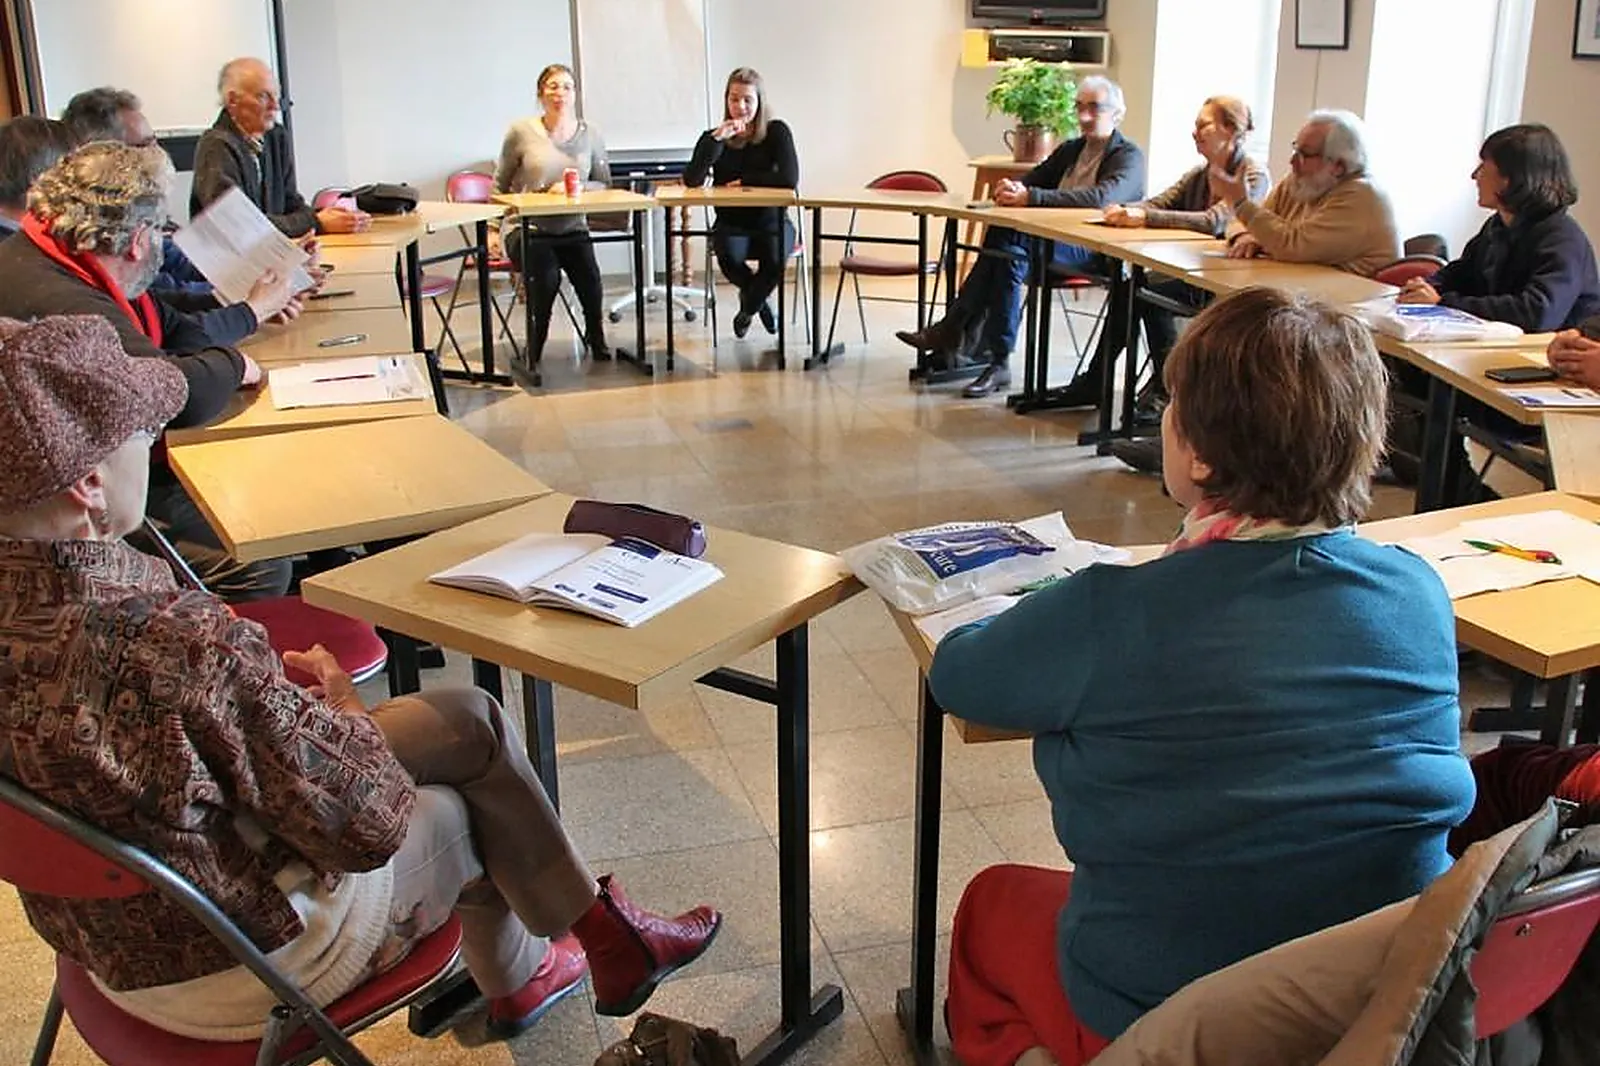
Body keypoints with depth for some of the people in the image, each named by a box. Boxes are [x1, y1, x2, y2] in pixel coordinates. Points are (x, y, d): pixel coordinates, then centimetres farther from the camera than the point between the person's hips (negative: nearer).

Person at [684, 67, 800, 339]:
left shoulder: (777, 132, -3)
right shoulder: (714, 136, 1)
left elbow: (789, 179, -17)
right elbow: (691, 180, -16)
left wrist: (744, 180, -12)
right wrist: (717, 139, -24)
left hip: (772, 222, -1)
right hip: (731, 224, 1)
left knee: (776, 260, -34)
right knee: (729, 257, -34)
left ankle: (747, 308, 3)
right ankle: (759, 300, 4)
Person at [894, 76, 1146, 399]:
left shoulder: (1129, 157, 0)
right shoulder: (1070, 149, 26)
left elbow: (1100, 197, -21)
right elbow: (1029, 180, 20)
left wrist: (1030, 197, -27)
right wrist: (1012, 190, -8)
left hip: (1098, 251, -7)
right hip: (1054, 239, 7)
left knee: (1010, 245, -31)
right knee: (1000, 238, -27)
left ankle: (952, 332, -26)